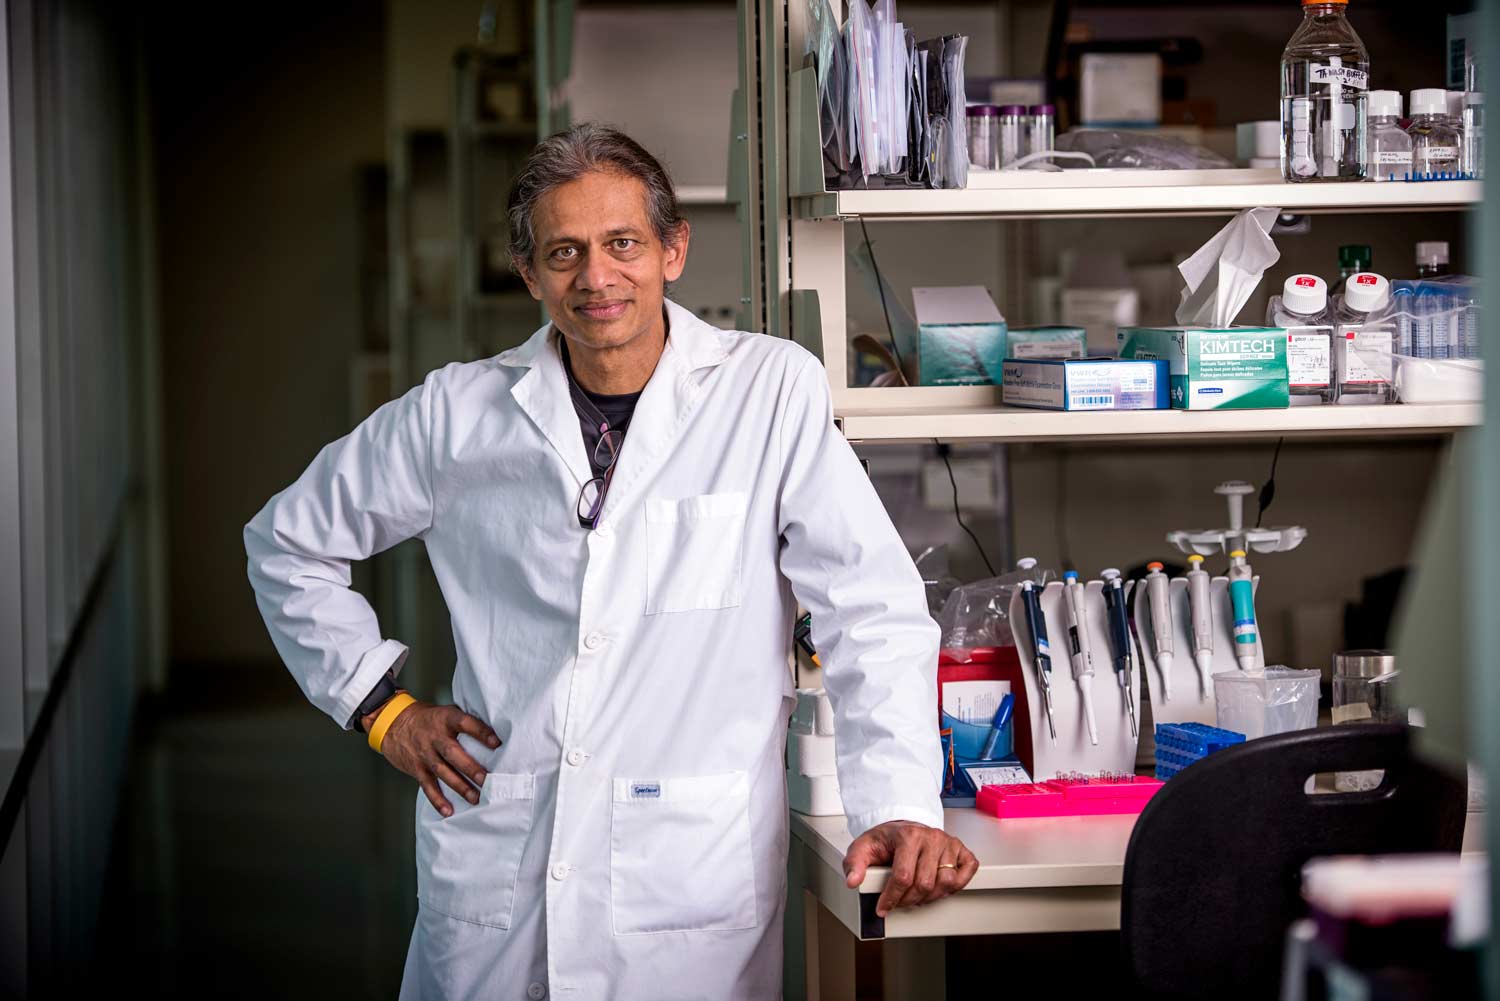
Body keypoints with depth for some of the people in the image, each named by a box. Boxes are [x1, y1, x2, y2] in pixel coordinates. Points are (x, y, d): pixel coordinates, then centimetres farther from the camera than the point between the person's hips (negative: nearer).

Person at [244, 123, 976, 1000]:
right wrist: (379, 704, 10)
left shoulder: (772, 393, -4)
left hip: (691, 890, -2)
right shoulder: (459, 413, 4)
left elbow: (872, 610, -5)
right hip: (493, 888, 2)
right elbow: (291, 539, 19)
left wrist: (901, 805, -15)